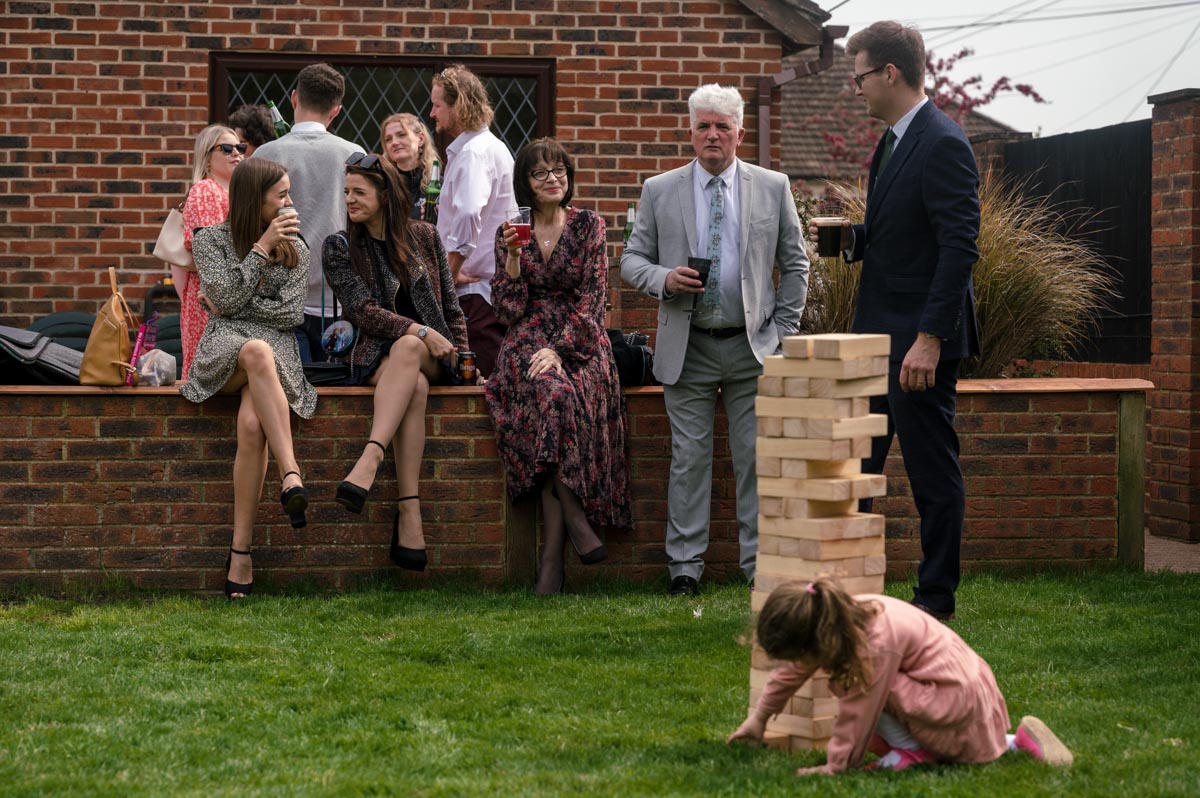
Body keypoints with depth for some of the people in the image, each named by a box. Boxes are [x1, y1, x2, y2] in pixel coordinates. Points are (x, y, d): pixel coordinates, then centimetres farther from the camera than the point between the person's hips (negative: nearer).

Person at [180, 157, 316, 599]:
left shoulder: (296, 250, 17)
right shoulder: (211, 240, 11)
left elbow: (290, 312, 6)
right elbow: (227, 298, -4)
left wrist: (237, 305, 2)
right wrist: (262, 247, -4)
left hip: (278, 350, 2)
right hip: (222, 349, -1)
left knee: (252, 424, -32)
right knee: (257, 352, -41)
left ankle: (241, 550, -36)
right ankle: (291, 476, -51)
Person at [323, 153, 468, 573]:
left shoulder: (424, 237, 12)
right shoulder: (340, 247, 6)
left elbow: (449, 304, 17)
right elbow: (362, 310, -6)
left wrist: (460, 351, 3)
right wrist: (419, 330, -18)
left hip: (431, 354, 1)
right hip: (373, 356, -1)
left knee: (407, 349, -38)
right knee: (414, 387, -37)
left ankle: (369, 460, -53)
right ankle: (409, 511, -48)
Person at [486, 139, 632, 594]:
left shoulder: (588, 227, 7)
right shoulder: (510, 233, 11)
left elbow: (593, 300, -1)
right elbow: (508, 311, 5)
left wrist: (559, 349, -14)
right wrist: (514, 257, -9)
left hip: (579, 343, -1)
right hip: (527, 342, 1)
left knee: (560, 393, -33)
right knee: (552, 391, -34)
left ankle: (553, 553, -30)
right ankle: (575, 520, -29)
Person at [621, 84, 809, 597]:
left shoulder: (772, 188, 5)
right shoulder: (659, 192, 5)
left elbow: (795, 264, 10)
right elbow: (632, 260, 8)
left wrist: (783, 331, 3)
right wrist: (664, 280, -14)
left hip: (753, 347, 0)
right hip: (688, 348, 0)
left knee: (757, 457, 2)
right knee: (689, 457, 1)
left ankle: (760, 561, 9)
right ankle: (685, 565, 7)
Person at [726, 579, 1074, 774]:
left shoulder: (875, 644, -29)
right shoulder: (840, 615, -2)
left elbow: (858, 712, -22)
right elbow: (792, 672, 12)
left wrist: (835, 766, -13)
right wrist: (759, 717, 18)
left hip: (957, 700, -10)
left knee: (857, 686, -23)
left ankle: (913, 751, -5)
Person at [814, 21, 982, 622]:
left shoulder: (943, 145, -16)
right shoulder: (892, 142, 14)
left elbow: (959, 247, -22)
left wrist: (929, 339, -25)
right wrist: (853, 239, 4)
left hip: (921, 340, -10)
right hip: (876, 335, 10)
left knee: (932, 471, 0)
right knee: (855, 465, 13)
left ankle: (936, 596, 10)